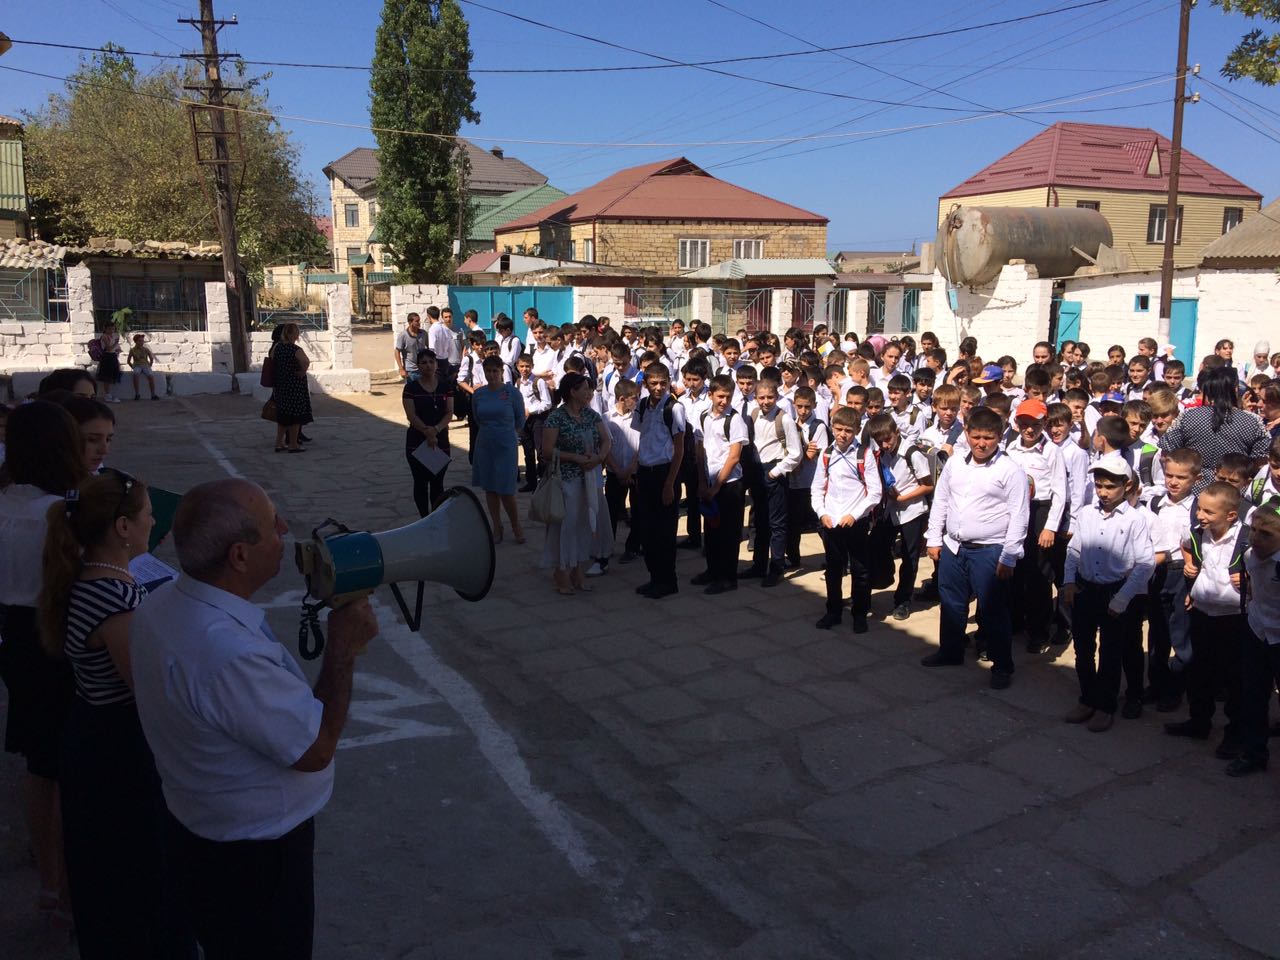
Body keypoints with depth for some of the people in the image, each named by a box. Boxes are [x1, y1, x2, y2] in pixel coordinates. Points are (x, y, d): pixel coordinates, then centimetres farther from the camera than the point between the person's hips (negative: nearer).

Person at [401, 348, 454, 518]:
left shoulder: (446, 387, 3)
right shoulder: (411, 388, -3)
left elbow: (449, 413, -4)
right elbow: (411, 415, -10)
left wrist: (436, 429, -21)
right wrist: (427, 433, -21)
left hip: (441, 441, 2)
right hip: (417, 442, -1)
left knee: (437, 483, 6)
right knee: (421, 483, 4)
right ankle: (425, 520, 13)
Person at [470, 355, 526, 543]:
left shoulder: (512, 392, -9)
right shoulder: (478, 394, 1)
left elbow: (520, 421, 3)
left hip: (506, 445, -4)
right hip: (485, 444, 4)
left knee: (506, 492, -5)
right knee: (489, 489, 10)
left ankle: (516, 526, 16)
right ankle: (497, 527, 23)